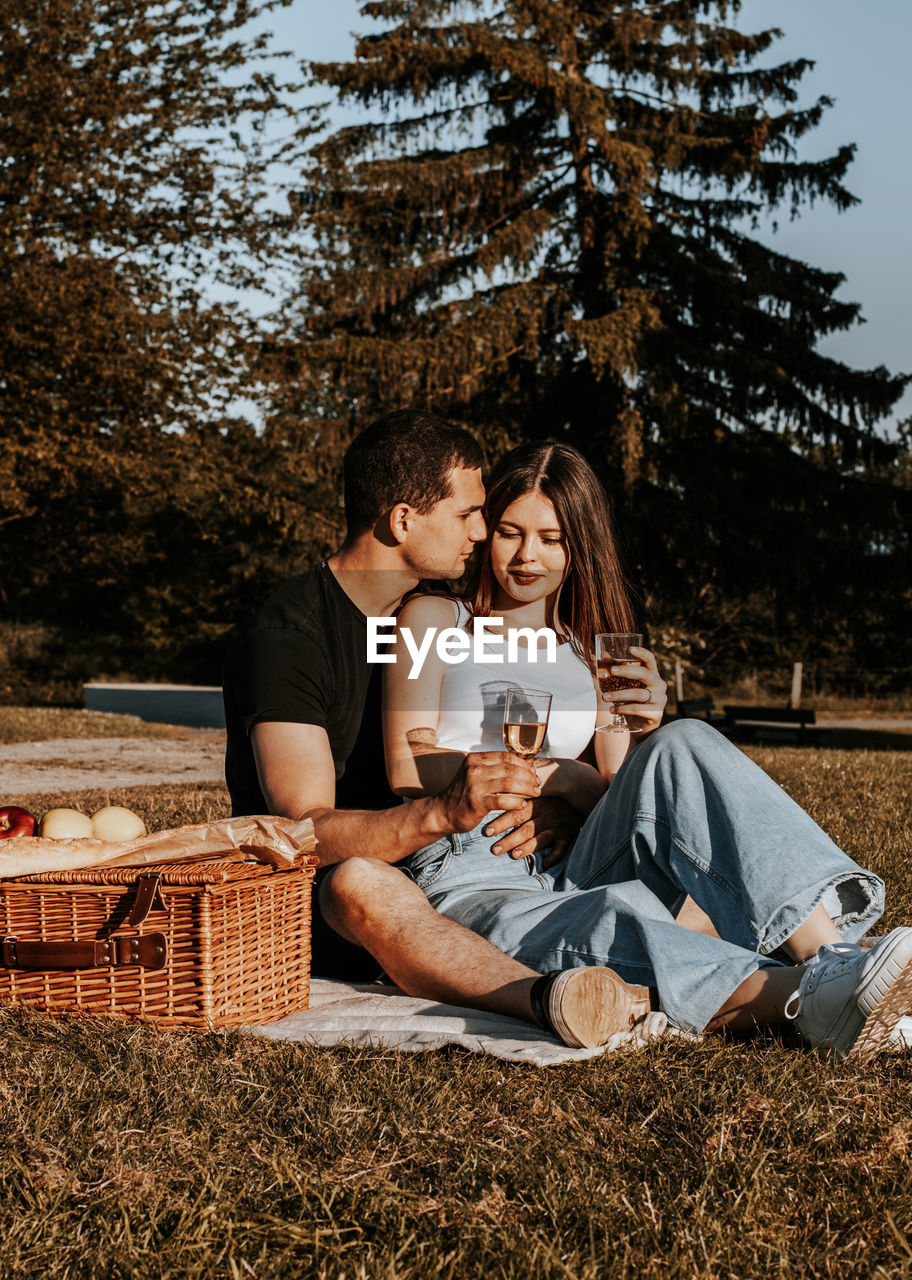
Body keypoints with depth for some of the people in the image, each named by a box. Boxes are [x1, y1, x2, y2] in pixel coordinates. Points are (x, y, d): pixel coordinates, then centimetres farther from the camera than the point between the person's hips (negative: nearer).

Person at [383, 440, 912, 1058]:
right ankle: (816, 1000, -66)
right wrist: (557, 776, -5)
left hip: (573, 873, 4)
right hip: (471, 887, -4)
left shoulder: (593, 653, 23)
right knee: (616, 922, -40)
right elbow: (410, 768, -1)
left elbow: (622, 803, 14)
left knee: (683, 746, -25)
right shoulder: (436, 621, 13)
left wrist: (643, 738, -8)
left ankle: (830, 953, -45)